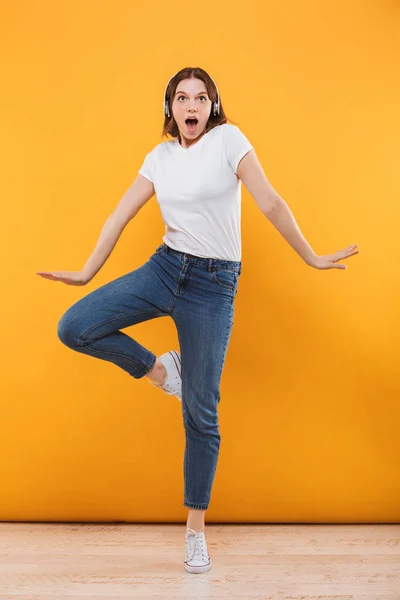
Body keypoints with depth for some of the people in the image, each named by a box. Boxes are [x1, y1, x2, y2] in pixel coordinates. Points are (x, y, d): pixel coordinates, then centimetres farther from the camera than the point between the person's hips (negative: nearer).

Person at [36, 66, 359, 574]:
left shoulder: (228, 139, -6)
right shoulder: (160, 157, 7)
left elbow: (270, 203, -8)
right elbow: (121, 215, 10)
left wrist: (310, 258, -7)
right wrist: (88, 272, 12)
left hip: (214, 284, -4)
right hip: (164, 268, 4)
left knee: (200, 413, 0)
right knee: (73, 328, -13)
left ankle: (196, 529, 15)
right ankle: (157, 369, 11)